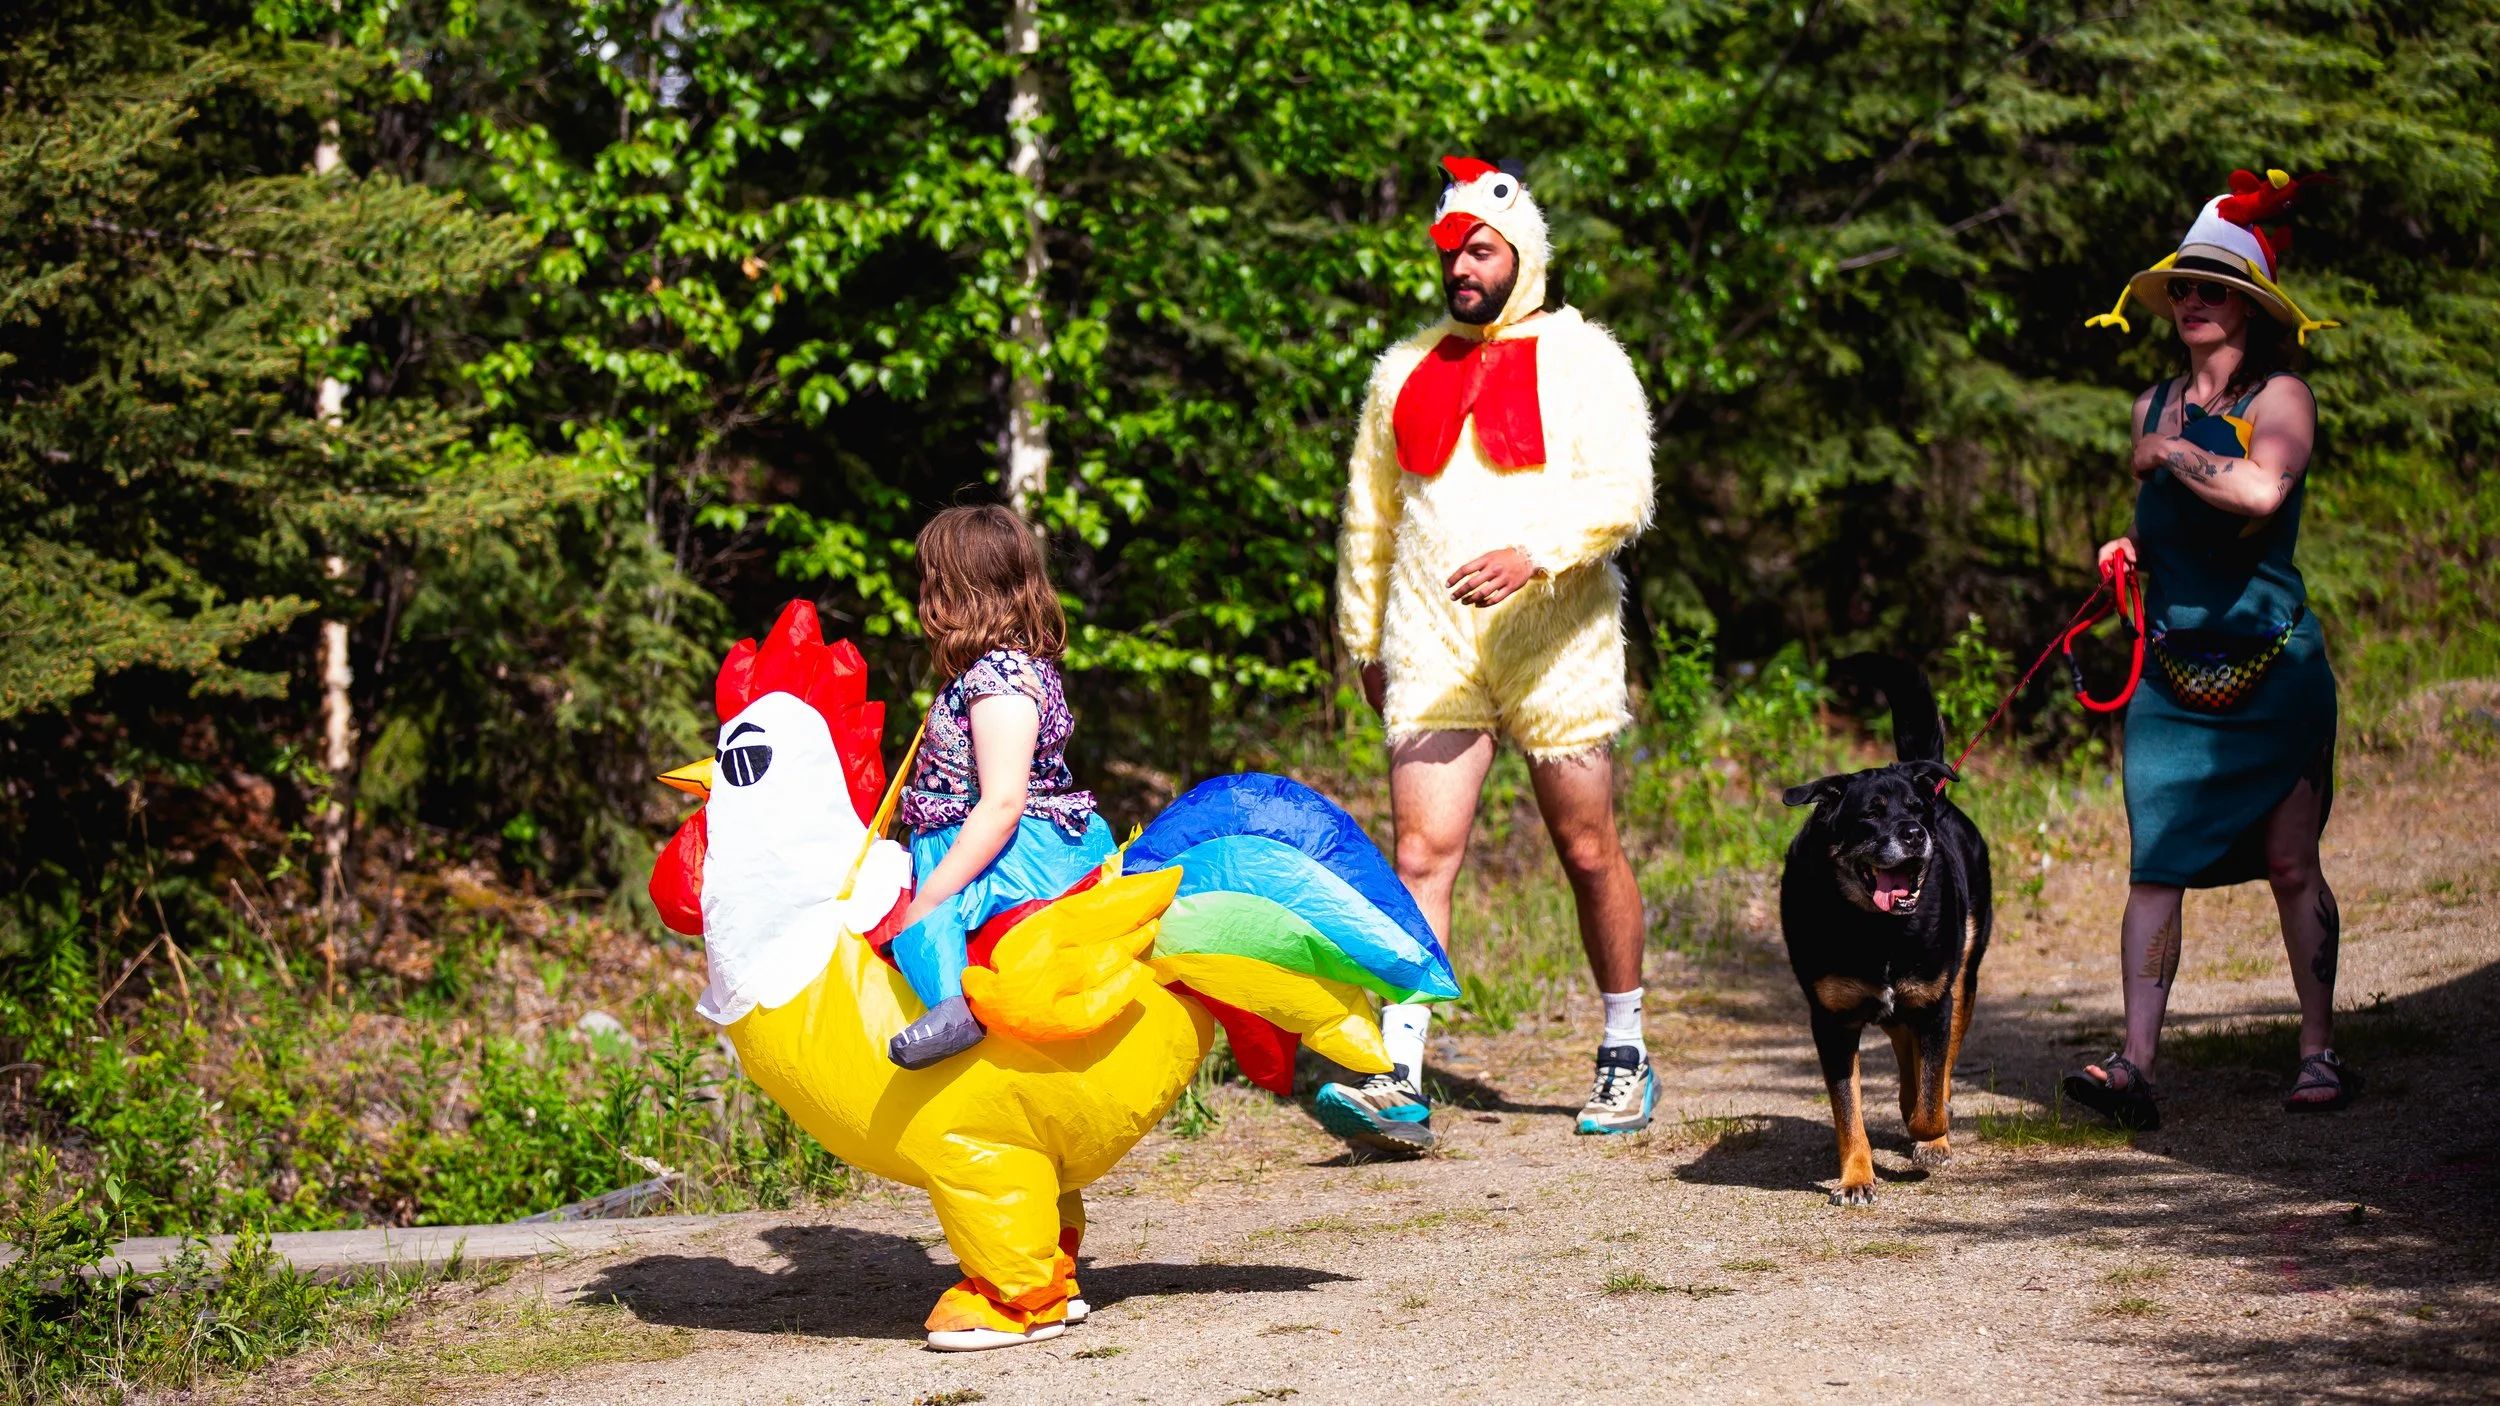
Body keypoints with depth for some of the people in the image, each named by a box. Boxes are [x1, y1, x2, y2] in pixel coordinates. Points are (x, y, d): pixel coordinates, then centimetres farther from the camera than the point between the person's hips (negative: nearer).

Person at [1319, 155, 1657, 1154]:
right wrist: (1364, 640, 25)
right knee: (1421, 854, -10)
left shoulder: (1581, 361, 2)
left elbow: (1622, 495, -11)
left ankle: (1624, 1054, 24)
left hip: (1555, 647, -2)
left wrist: (1532, 552, -26)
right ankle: (1399, 1080, -17)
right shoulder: (1406, 372, 15)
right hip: (1432, 649, 3)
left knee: (1588, 852, 6)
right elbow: (1370, 514, 24)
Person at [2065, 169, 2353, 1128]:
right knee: (2155, 867, -5)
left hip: (2271, 663, -4)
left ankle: (2321, 1052, 12)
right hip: (2174, 669, 4)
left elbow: (2260, 490, -26)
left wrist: (2173, 454, -10)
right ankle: (2135, 1067, -11)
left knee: (2290, 865, 0)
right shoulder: (2156, 407, 14)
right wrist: (2130, 550, 6)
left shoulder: (2279, 397, -5)